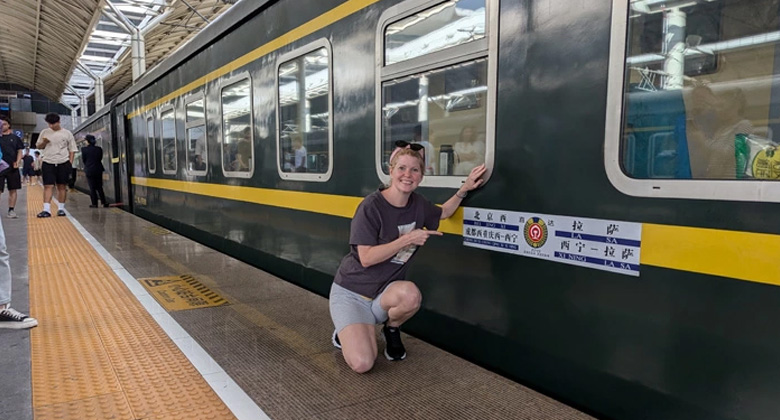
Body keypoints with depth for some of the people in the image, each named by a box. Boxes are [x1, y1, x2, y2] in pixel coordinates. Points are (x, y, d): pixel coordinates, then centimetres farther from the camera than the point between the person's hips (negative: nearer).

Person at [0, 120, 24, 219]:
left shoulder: (15, 138, 9)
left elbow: (19, 151, 8)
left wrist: (17, 162, -6)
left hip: (12, 167, 1)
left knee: (13, 190, 4)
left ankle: (11, 210, 10)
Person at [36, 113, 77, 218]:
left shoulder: (67, 133, 4)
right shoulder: (45, 132, 9)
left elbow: (72, 150, 6)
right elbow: (39, 147, 17)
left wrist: (70, 164, -2)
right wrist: (44, 142, -6)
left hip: (63, 163, -1)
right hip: (48, 163, 1)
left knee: (62, 186, 5)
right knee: (48, 186, -6)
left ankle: (61, 208, 13)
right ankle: (46, 209, -10)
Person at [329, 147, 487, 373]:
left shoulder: (418, 204, -3)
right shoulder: (371, 207, -20)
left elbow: (443, 213, 19)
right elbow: (366, 258, -24)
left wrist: (464, 189, 5)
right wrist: (407, 239, -26)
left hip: (385, 291, 5)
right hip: (352, 292, -4)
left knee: (411, 295, -34)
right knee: (362, 364, -21)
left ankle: (391, 330, 2)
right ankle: (345, 332, 15)